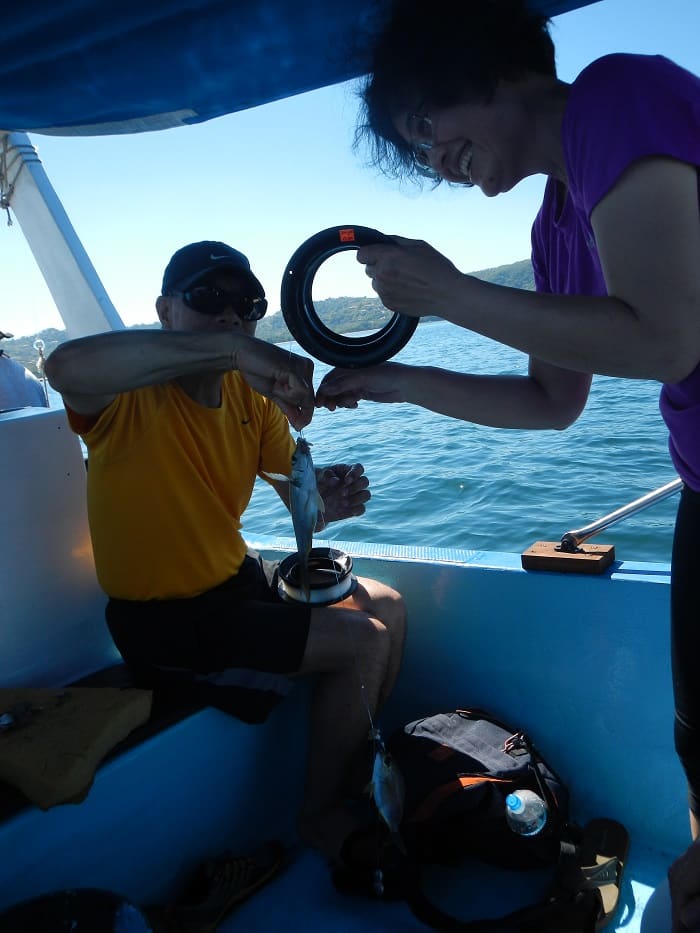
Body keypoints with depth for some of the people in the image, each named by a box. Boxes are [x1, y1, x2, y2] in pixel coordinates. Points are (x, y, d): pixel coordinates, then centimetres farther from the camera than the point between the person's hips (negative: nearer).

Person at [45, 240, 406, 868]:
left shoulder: (254, 396, 0)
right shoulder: (132, 393, -21)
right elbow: (66, 367, -45)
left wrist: (329, 499, -23)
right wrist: (230, 347, -49)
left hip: (236, 579, 8)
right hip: (161, 620, -8)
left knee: (388, 606, 13)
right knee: (365, 640, -14)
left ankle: (361, 767, 33)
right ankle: (321, 815, 11)